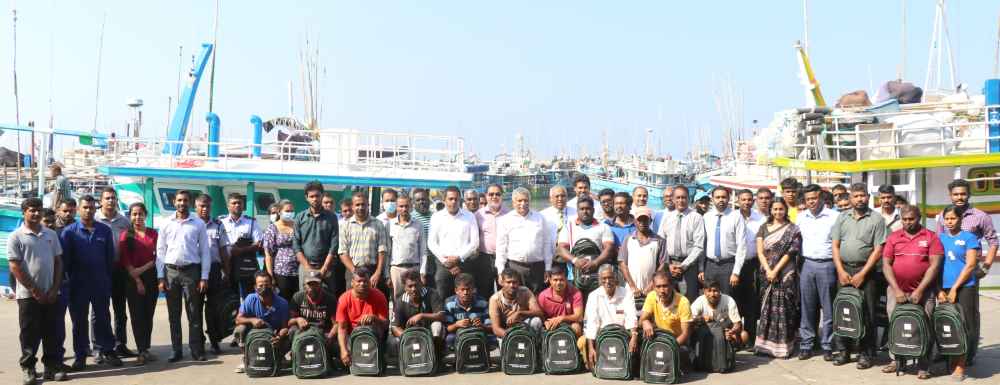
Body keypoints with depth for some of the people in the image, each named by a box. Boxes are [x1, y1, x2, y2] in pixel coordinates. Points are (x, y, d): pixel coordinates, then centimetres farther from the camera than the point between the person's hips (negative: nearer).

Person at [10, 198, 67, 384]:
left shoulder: (51, 234, 8)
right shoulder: (16, 236, -4)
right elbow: (15, 267, -8)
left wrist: (54, 289, -1)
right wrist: (35, 291, -11)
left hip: (51, 294, 3)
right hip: (28, 295, -3)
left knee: (53, 333, 6)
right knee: (29, 334, 4)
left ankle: (52, 366, 15)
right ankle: (28, 368, 15)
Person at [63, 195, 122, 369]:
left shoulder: (105, 230, 4)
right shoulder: (69, 231, -2)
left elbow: (110, 257, 7)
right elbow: (64, 258, -2)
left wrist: (108, 278, 5)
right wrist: (71, 278, -4)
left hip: (101, 282, 2)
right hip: (78, 283, -1)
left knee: (103, 317, 8)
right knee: (79, 320, 7)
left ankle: (107, 351, 16)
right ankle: (80, 355, 15)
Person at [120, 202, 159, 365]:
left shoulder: (153, 233, 7)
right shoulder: (126, 235, 3)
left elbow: (158, 256, 4)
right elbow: (126, 261, -2)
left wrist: (143, 268, -11)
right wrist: (137, 281, -9)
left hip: (151, 277, 2)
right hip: (134, 279, -2)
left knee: (149, 314, 5)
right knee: (137, 315, -2)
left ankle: (145, 349, 12)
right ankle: (142, 351, -1)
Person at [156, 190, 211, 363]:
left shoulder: (198, 224, 3)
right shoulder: (166, 224, 7)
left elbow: (205, 252, 2)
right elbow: (160, 251, 7)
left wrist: (204, 277, -4)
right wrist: (161, 277, 0)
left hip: (191, 271, -2)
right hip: (171, 271, 2)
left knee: (194, 314, 1)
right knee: (173, 314, 7)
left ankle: (197, 350, 5)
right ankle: (176, 351, 13)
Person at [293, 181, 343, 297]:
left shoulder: (331, 217, 3)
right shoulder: (300, 218, 7)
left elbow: (334, 246, -2)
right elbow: (296, 245, 3)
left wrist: (324, 269, -10)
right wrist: (308, 267, -7)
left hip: (326, 266, -1)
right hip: (305, 265, 1)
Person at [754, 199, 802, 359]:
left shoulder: (792, 229, 2)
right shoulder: (764, 228, 11)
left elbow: (790, 252, -6)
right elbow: (760, 251, 3)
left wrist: (775, 271, -12)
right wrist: (768, 270, -9)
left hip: (785, 274, -3)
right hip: (767, 273, 3)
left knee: (783, 309, -3)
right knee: (767, 308, 4)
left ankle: (783, 346, 3)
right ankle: (765, 344, 10)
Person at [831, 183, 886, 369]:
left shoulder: (877, 219, -2)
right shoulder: (842, 218, 10)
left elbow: (878, 250, -7)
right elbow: (835, 245, 7)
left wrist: (862, 274, -11)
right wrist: (841, 271, -4)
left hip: (866, 271, -3)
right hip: (844, 270, 3)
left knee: (866, 314, -2)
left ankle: (865, 353, 7)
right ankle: (845, 350, 16)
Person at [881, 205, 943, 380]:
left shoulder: (931, 237, 0)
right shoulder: (893, 237, 7)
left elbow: (934, 265, -6)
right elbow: (886, 264, 3)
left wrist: (919, 290, -12)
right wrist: (897, 290, -7)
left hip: (923, 290, -3)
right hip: (897, 289, 3)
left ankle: (923, 366, 7)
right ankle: (896, 360, 16)